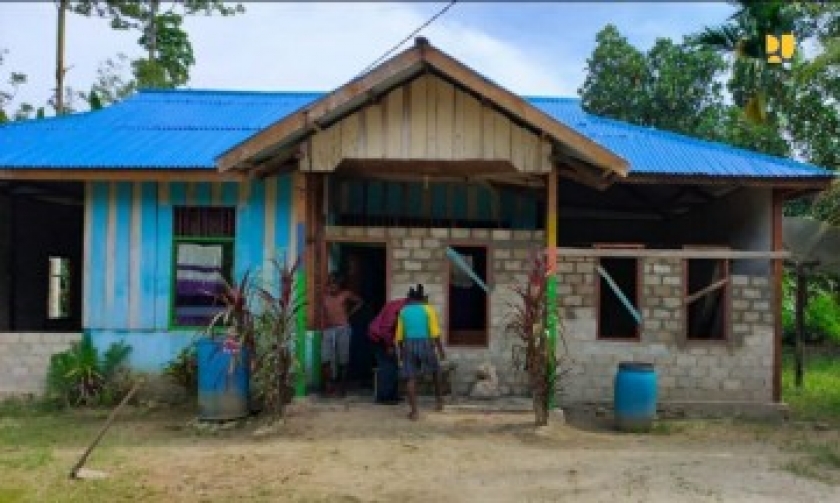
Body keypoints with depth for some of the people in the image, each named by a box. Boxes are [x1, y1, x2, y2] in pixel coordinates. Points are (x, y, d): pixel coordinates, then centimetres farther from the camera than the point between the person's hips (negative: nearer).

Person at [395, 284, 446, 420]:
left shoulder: (403, 311, 11)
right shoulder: (428, 309, 3)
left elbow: (399, 335, 10)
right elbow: (435, 332, -5)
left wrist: (401, 351, 22)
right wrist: (440, 349, -1)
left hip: (409, 346, 1)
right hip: (425, 345, -1)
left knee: (411, 378, 2)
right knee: (435, 370, 23)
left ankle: (413, 411, -5)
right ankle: (439, 399, 26)